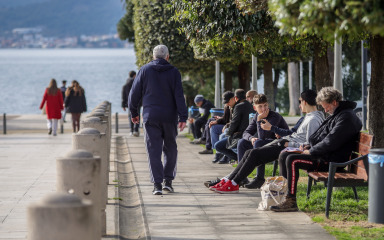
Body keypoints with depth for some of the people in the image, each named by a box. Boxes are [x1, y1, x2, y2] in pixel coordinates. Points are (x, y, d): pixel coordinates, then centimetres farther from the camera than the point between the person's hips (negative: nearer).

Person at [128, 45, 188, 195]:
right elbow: (179, 96, -5)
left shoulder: (145, 70, 3)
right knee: (170, 149, 15)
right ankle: (168, 180, 12)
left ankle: (157, 184, -9)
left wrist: (134, 112, 18)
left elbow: (134, 94, 5)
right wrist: (183, 117, -6)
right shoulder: (173, 72, 1)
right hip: (169, 117, 0)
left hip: (151, 116, 0)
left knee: (154, 150, -1)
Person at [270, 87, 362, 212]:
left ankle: (291, 202, -26)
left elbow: (330, 143, -22)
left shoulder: (346, 117, -15)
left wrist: (311, 151, -13)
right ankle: (284, 194, 6)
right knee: (283, 156, 9)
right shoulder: (335, 115, 19)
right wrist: (309, 146, 10)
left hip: (331, 161, -11)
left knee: (292, 160, -26)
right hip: (322, 155, 11)